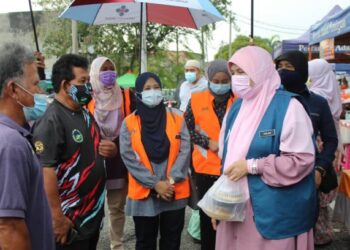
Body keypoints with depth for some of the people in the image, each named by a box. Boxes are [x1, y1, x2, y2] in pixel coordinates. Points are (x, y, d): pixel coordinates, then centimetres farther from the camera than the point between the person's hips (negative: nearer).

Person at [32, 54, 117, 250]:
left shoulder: (86, 114, 10)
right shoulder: (51, 121, -19)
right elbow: (46, 170, -24)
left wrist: (110, 150, -1)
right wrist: (57, 216, -25)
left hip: (94, 212, 9)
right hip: (70, 218, -9)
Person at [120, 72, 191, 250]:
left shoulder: (176, 118, 2)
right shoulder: (129, 123, -2)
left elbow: (185, 151, -3)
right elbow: (129, 158, -8)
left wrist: (171, 180, -14)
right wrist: (155, 184, -14)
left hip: (175, 192, 1)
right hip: (143, 193, -1)